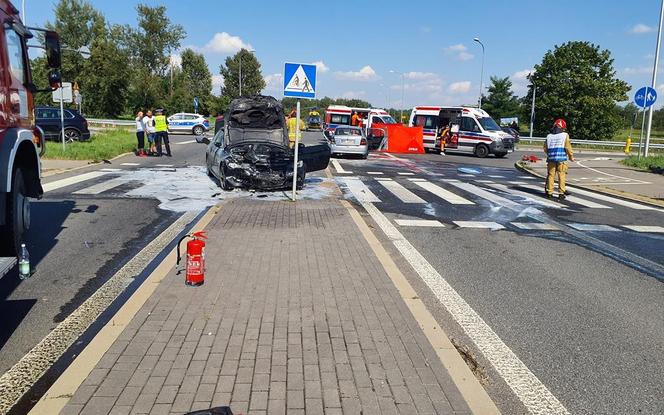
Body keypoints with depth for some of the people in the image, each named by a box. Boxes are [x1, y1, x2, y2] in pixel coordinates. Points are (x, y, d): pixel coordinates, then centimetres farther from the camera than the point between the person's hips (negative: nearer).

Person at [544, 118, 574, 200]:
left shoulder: (549, 136, 9)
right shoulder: (565, 135, -2)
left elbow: (545, 148, 12)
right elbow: (568, 147, -5)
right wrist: (571, 156, 7)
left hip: (551, 159, 3)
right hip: (561, 159, -3)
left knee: (551, 175, 9)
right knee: (561, 176, 2)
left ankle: (549, 192, 12)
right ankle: (561, 193, 2)